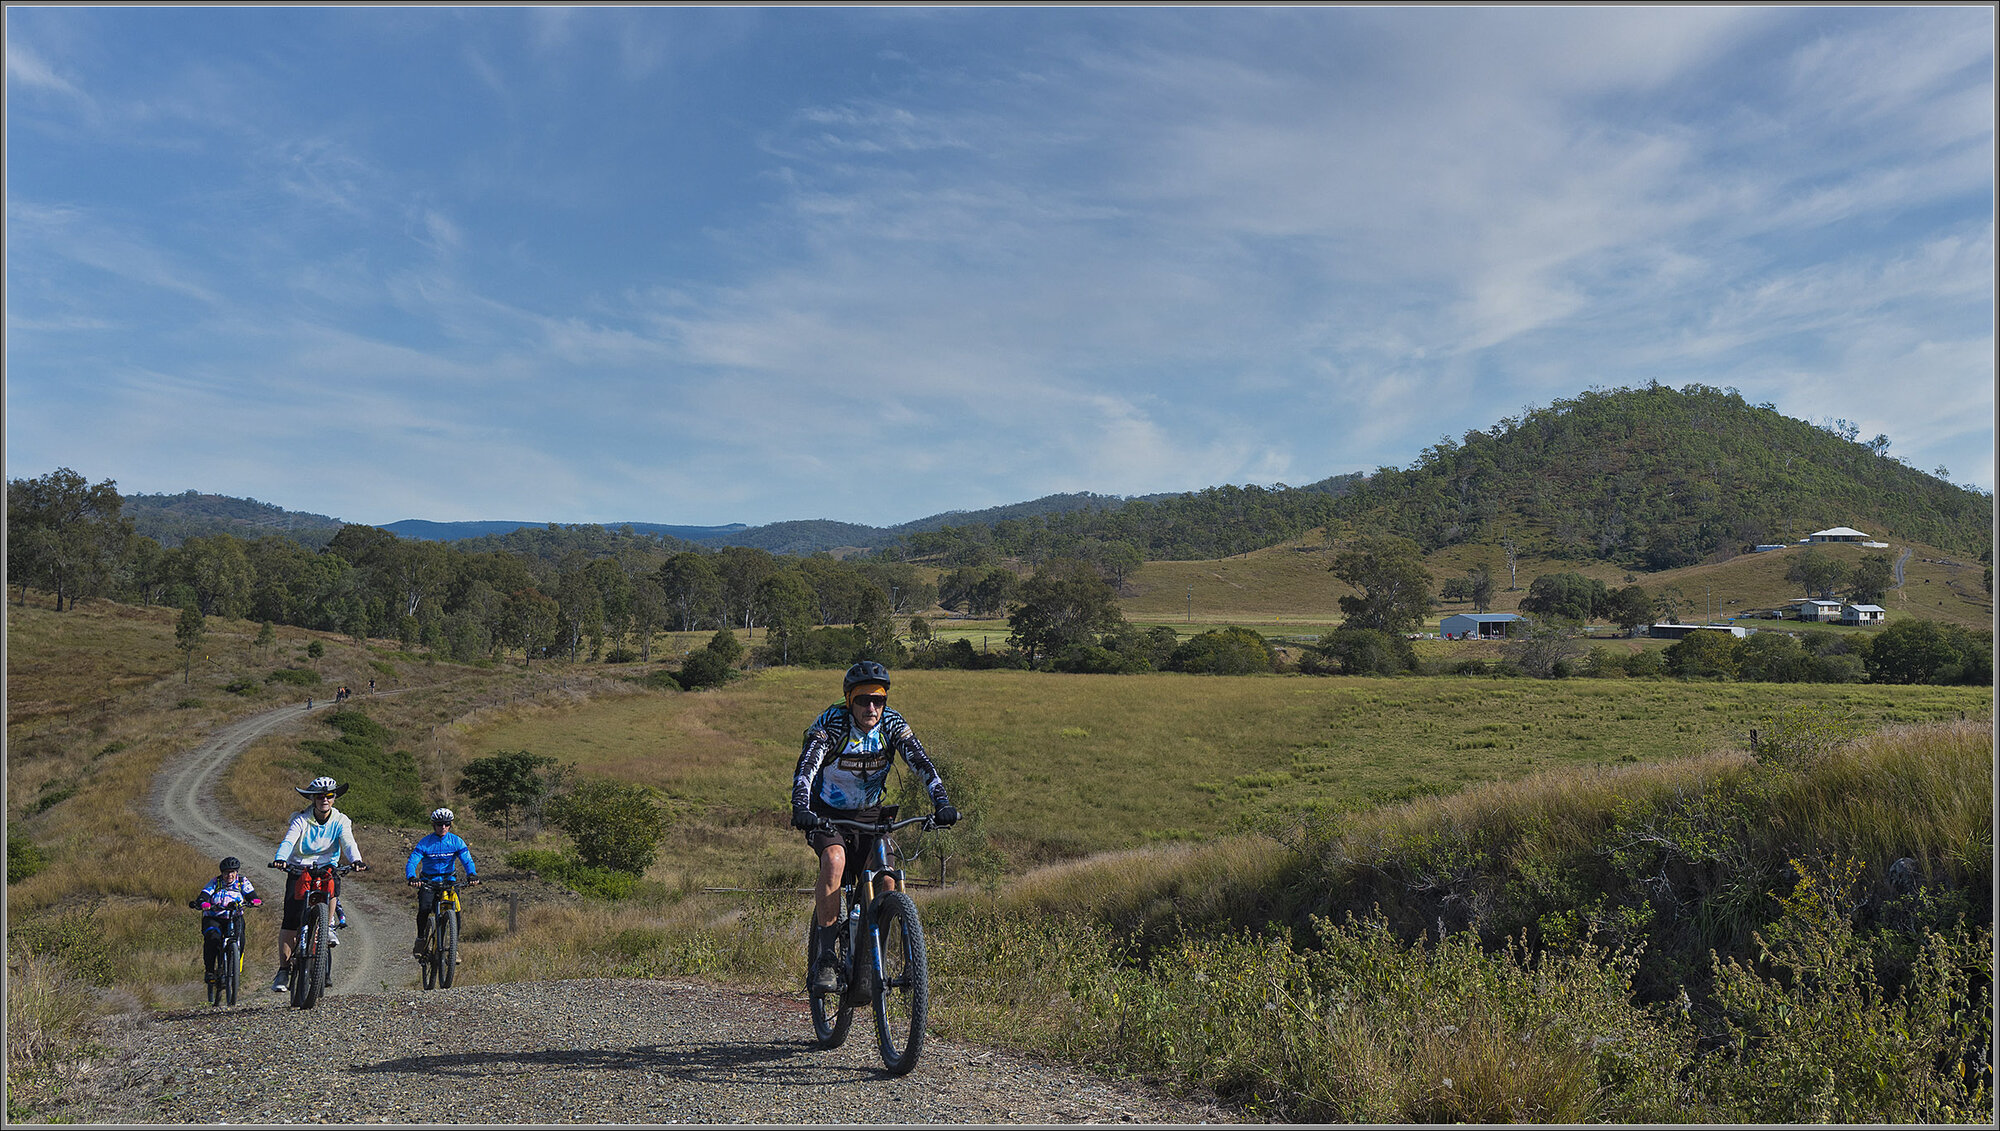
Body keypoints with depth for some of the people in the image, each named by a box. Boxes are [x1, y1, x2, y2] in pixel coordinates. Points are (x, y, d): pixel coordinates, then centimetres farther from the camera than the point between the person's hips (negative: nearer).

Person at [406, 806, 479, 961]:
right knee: (424, 908, -26)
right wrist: (412, 877, -41)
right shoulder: (425, 843, -11)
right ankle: (420, 940, -4)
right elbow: (411, 863, -20)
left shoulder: (456, 842, -6)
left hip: (448, 880, 1)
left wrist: (472, 874, -36)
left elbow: (467, 860, -15)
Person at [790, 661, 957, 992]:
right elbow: (805, 768, -34)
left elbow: (921, 764, -22)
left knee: (887, 880, -18)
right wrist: (800, 809, -52)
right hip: (827, 813, -3)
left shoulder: (892, 725, -13)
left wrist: (941, 803, -38)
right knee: (835, 860, -32)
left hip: (869, 815, 3)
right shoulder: (830, 724, -22)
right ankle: (825, 958, -24)